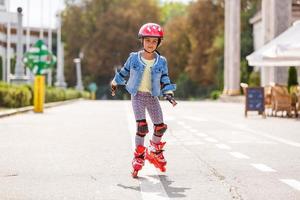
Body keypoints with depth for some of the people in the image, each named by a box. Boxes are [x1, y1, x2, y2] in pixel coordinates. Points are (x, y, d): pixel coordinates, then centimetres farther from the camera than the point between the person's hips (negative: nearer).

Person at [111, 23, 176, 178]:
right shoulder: (134, 58, -2)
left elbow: (165, 80, 3)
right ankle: (138, 157, -4)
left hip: (153, 97, 3)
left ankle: (154, 152, 34)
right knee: (142, 126, -16)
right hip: (138, 95, -3)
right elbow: (124, 72, 13)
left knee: (160, 127, 7)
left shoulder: (161, 61, 0)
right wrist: (115, 83, 25)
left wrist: (168, 92, -13)